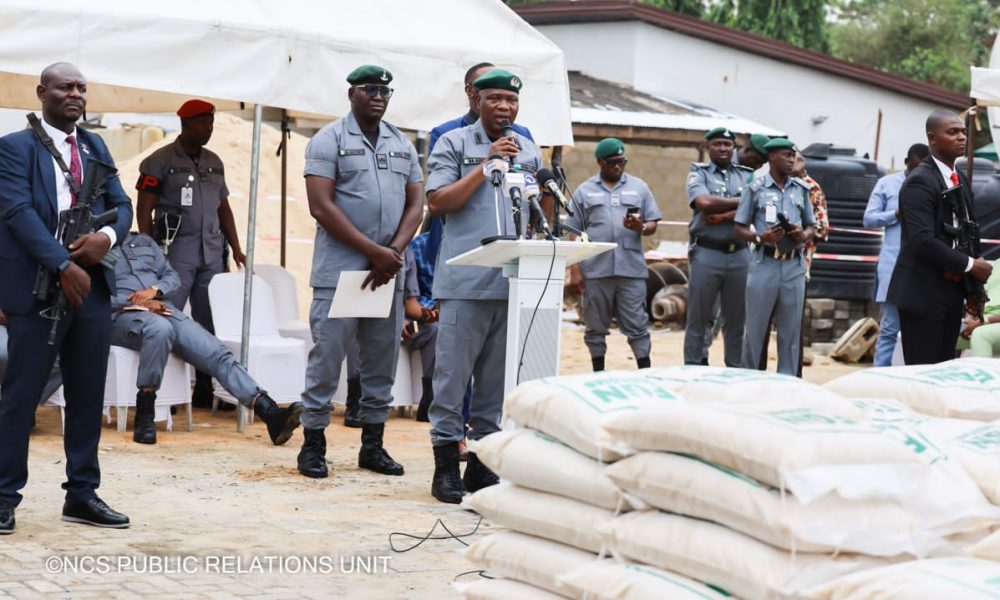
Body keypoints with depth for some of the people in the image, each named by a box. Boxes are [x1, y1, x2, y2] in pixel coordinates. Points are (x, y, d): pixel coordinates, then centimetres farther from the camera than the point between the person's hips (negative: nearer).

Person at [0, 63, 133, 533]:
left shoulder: (96, 147, 16)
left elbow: (121, 204, 13)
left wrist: (107, 237, -10)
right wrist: (64, 267, -21)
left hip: (93, 285, 6)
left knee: (88, 395, 9)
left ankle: (82, 494, 17)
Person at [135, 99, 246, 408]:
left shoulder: (214, 162, 17)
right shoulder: (160, 161, 0)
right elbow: (143, 210, -3)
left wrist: (236, 249, 15)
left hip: (211, 252, 5)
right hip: (176, 251, -5)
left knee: (209, 323, 4)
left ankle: (204, 391, 11)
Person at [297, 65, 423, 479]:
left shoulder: (403, 145, 14)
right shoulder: (329, 140, -2)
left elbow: (415, 204, 11)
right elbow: (321, 206, -11)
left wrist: (394, 252, -8)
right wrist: (373, 251, -15)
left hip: (388, 272, 5)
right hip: (339, 270, -5)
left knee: (382, 360, 8)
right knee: (327, 356, -4)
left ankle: (373, 444, 16)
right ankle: (313, 444, 3)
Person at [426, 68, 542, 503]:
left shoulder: (528, 150, 17)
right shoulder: (454, 144, 2)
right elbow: (438, 202, -9)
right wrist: (486, 165, -12)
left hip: (514, 282, 5)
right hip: (466, 281, -5)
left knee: (498, 379, 8)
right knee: (453, 374, -4)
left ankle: (482, 463, 15)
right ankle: (446, 467, 2)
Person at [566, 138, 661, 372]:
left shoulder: (639, 187, 12)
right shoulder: (585, 191, 9)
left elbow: (653, 225, 11)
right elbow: (574, 234, 7)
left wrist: (641, 227, -12)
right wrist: (574, 270, -1)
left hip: (631, 270, 0)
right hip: (595, 271, 0)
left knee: (637, 325, -1)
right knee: (596, 327, 6)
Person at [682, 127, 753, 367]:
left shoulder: (747, 175, 13)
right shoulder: (699, 173, 6)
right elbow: (704, 202, -13)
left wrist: (723, 216, -13)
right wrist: (740, 201, -5)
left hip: (739, 254, 3)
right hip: (707, 253, -3)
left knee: (737, 319, 7)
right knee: (699, 318, 1)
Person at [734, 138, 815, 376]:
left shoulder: (801, 189, 11)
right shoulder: (756, 188, 2)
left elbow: (810, 226, 17)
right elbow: (740, 227, 3)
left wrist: (804, 235, -6)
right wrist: (761, 238, -15)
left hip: (794, 266, 3)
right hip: (765, 264, -3)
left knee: (791, 329, 5)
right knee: (756, 327, 2)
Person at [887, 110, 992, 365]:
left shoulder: (960, 180, 15)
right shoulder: (919, 181, -13)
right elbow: (923, 241, -22)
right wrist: (969, 265, -17)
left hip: (951, 292, 8)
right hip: (923, 293, -8)